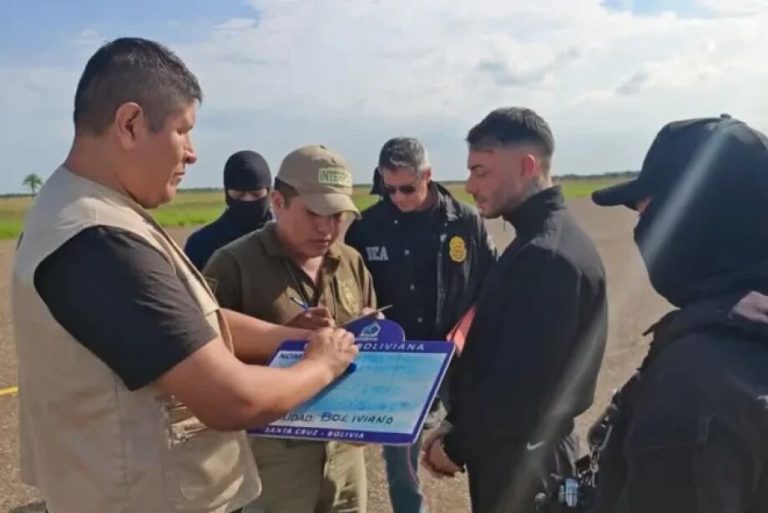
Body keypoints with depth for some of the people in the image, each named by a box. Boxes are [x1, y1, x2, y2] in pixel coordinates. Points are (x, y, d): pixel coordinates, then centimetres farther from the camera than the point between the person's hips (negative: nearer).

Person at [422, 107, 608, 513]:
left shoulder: (547, 256, -25)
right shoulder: (541, 243, 8)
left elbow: (519, 384, -28)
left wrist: (455, 446, -13)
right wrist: (457, 426, 7)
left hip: (520, 461, -9)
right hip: (525, 453, 9)